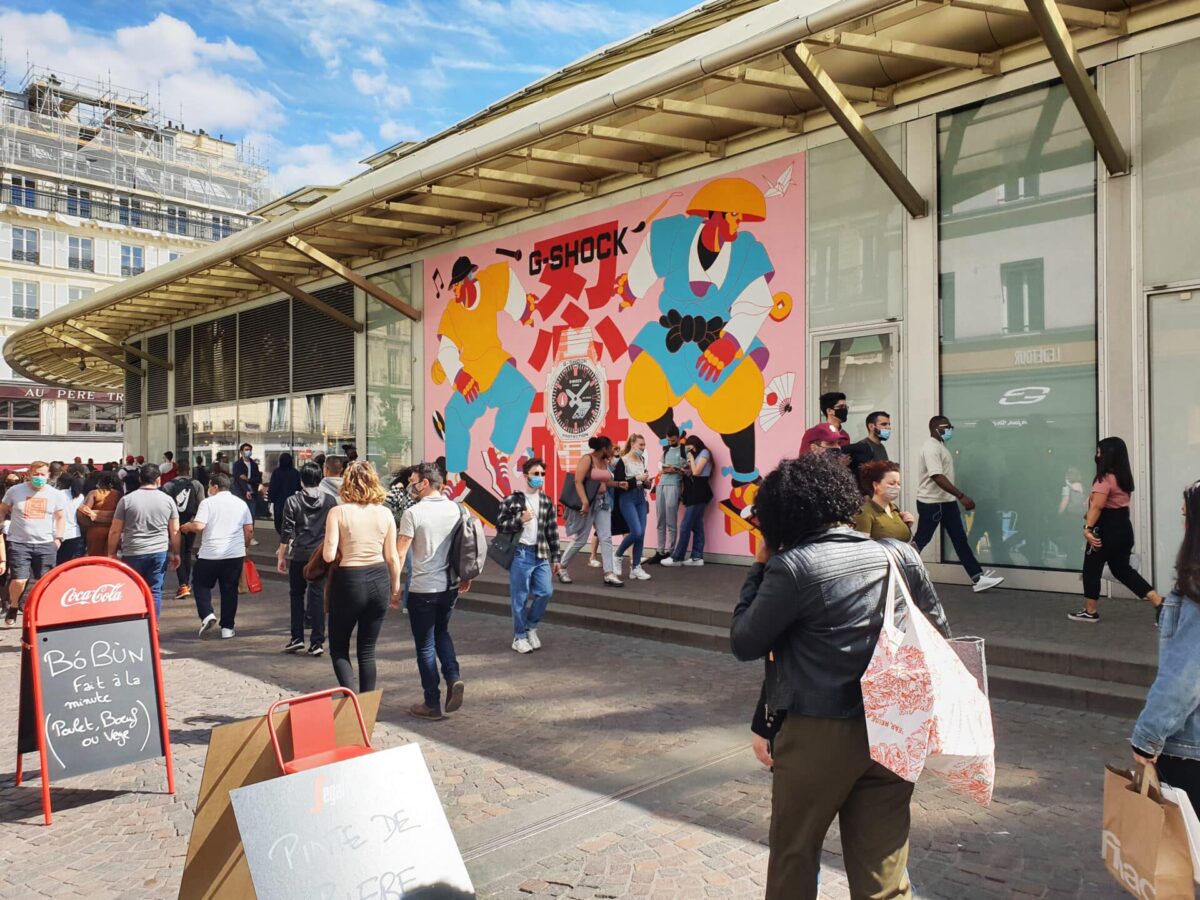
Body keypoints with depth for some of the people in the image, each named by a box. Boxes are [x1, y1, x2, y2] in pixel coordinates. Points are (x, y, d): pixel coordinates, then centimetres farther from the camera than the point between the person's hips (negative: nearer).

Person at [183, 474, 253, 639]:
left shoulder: (208, 502, -4)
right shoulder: (241, 503, 8)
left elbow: (198, 526, -13)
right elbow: (249, 530, 7)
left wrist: (187, 527, 7)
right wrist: (245, 547, 19)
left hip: (210, 553, -3)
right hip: (235, 554, 3)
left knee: (201, 585, 14)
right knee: (229, 590, 9)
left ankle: (207, 615, -5)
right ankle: (227, 628, 10)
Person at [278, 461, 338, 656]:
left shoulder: (292, 501, -3)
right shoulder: (330, 501, 2)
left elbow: (286, 532, -5)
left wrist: (281, 557, 3)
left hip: (299, 555, -1)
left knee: (297, 595, 14)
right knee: (318, 596, 4)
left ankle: (297, 637, 14)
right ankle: (317, 642, 2)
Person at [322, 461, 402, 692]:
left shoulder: (338, 512, -10)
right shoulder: (385, 513, 0)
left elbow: (329, 555, -15)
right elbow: (392, 557, 2)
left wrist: (344, 550, 7)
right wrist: (396, 588, 14)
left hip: (348, 581, -3)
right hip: (379, 581, 3)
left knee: (338, 647, 14)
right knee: (367, 650, 15)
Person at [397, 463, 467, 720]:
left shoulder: (413, 513, -13)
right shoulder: (456, 509, 2)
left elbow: (399, 554, -14)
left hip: (422, 589, -5)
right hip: (450, 586, 5)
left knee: (425, 645, 7)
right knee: (441, 632, 26)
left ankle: (432, 704, 14)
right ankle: (453, 678, 6)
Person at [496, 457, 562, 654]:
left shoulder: (547, 502, 9)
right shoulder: (512, 500, -4)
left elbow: (552, 532, 11)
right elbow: (499, 525, -4)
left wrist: (555, 558, 10)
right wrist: (520, 520, -17)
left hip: (541, 554, 4)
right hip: (520, 554, -4)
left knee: (546, 592, 2)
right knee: (520, 597, 3)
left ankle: (531, 626, 26)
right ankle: (519, 637, 17)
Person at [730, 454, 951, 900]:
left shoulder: (791, 567, -17)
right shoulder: (900, 556, -1)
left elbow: (744, 644, -8)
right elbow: (939, 635, 9)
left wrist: (759, 569, 0)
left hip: (817, 737, -4)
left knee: (793, 860, 18)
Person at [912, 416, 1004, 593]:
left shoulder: (939, 446, 14)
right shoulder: (931, 447, -19)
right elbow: (938, 477, -29)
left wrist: (957, 497, 23)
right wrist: (961, 496, -32)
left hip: (947, 501, 10)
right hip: (931, 503, -10)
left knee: (960, 539, 5)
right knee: (921, 540, 0)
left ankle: (978, 578, 4)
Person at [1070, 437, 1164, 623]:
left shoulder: (1105, 478, -17)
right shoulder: (1124, 476, 11)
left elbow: (1097, 506, -25)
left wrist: (1088, 528, -26)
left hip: (1106, 529, -9)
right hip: (1124, 527, 9)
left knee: (1091, 569, 5)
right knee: (1122, 569, 16)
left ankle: (1090, 612, 14)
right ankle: (1160, 602, 10)